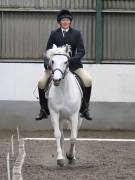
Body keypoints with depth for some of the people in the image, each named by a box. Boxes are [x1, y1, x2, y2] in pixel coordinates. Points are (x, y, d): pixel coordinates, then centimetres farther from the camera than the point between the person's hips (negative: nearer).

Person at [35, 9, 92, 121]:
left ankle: (85, 109, -4)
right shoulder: (54, 33, 3)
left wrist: (70, 60, -21)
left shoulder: (76, 33, 1)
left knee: (88, 80, -20)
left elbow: (81, 51, -4)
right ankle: (44, 110, 1)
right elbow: (48, 51, 5)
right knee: (41, 82, -16)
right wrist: (47, 63, -14)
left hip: (73, 64, -1)